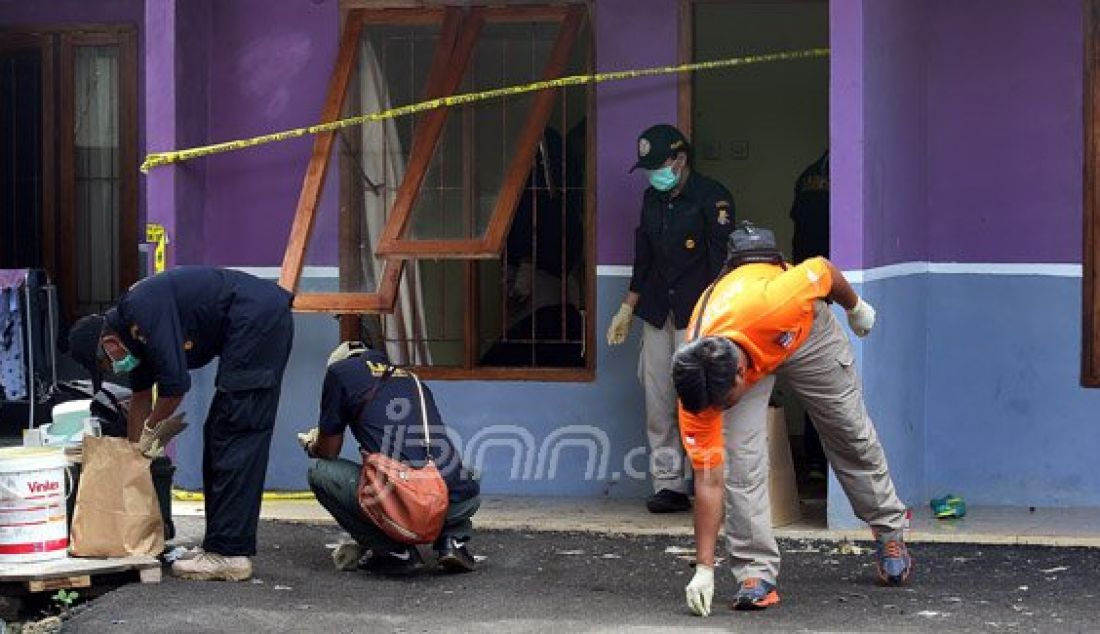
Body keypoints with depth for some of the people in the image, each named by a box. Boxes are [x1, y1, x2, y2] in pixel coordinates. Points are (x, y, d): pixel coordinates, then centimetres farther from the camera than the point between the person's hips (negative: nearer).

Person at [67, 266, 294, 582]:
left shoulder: (142, 311, -16)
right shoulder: (134, 328, 15)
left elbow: (175, 384, -16)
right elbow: (141, 398, 27)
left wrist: (151, 430, 2)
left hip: (259, 319, -10)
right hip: (265, 322, 10)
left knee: (235, 436, -10)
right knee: (218, 436, 13)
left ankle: (229, 554, -11)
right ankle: (221, 543, 15)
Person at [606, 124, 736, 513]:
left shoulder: (712, 198, -7)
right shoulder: (652, 198, 15)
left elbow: (721, 261, -14)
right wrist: (627, 309, 22)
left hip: (696, 312, -7)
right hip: (657, 313, 7)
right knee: (658, 403, 4)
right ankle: (668, 486, 9)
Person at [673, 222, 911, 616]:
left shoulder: (766, 305, -47)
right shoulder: (697, 386, -35)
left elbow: (822, 270, -25)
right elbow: (708, 481, -28)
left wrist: (855, 307, -4)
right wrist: (704, 570, -29)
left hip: (804, 327, 0)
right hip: (746, 352, 0)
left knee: (851, 433, 13)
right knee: (739, 458, -17)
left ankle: (889, 531, 34)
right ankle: (756, 573, -7)